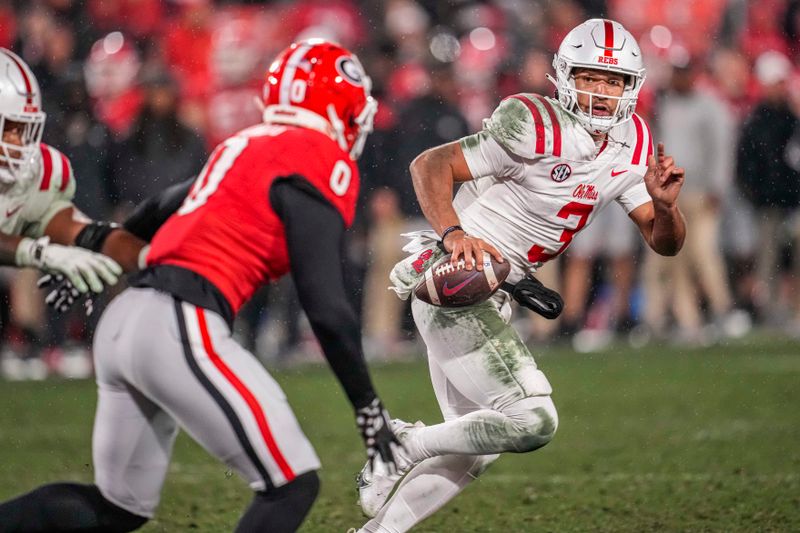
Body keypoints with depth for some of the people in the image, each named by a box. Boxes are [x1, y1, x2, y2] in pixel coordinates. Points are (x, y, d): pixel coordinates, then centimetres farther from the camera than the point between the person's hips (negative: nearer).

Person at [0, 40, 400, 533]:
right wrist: (367, 405, -3)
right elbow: (326, 306, -10)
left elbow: (164, 209, 36)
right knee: (291, 487, -5)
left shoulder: (246, 146, 20)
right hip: (182, 329, -9)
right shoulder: (322, 165, -5)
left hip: (123, 320, 9)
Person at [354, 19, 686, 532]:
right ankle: (406, 447, -3)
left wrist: (664, 204, -14)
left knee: (474, 447, 15)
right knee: (533, 422, -19)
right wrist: (453, 233, -34)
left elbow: (665, 243, 8)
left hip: (490, 301, 9)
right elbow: (430, 165, -18)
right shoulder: (538, 130, -18)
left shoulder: (630, 148, 7)